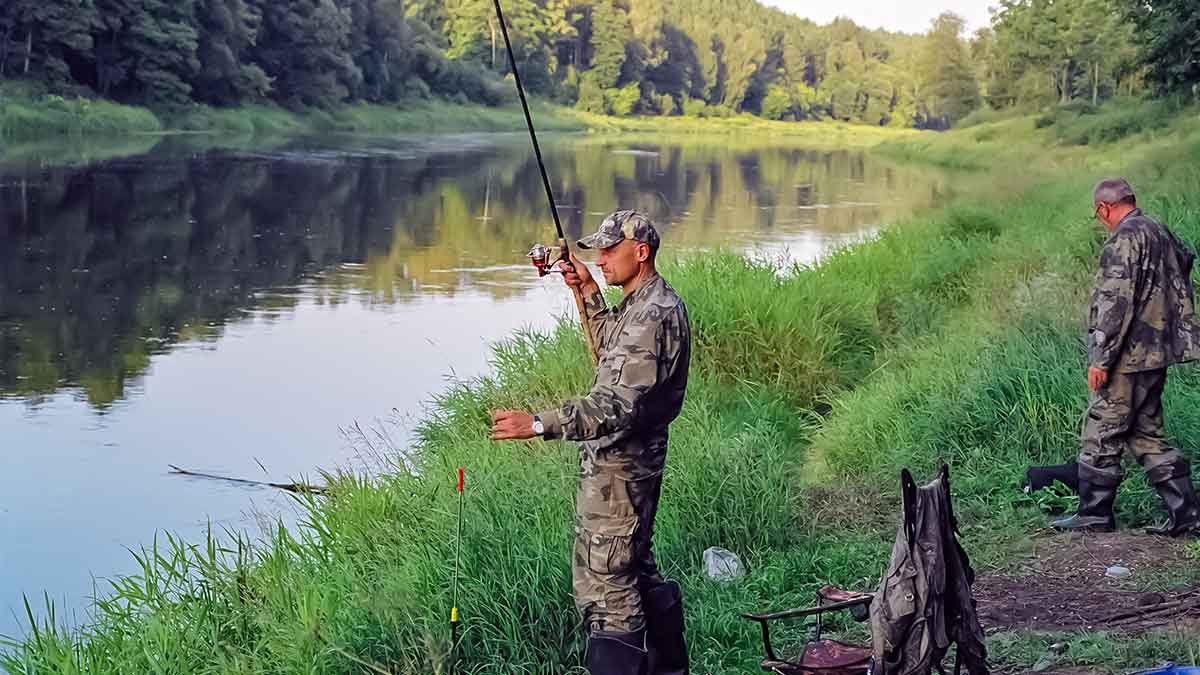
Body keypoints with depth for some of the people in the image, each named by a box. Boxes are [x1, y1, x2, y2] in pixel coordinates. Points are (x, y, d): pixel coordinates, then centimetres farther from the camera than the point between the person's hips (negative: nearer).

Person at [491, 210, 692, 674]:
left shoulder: (653, 315, -22)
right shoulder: (644, 304, 11)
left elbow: (619, 404, -31)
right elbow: (613, 353, 30)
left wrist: (539, 424, -38)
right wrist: (589, 292, 20)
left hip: (618, 468, -11)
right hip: (628, 461, 11)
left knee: (606, 583, -8)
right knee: (636, 571, 23)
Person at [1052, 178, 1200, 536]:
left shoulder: (1125, 238, -14)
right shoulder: (1163, 234, 14)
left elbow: (1116, 302, -21)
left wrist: (1100, 358, -19)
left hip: (1128, 358, -9)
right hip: (1156, 356, 9)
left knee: (1102, 433, 0)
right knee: (1147, 434, 13)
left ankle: (1094, 514, 7)